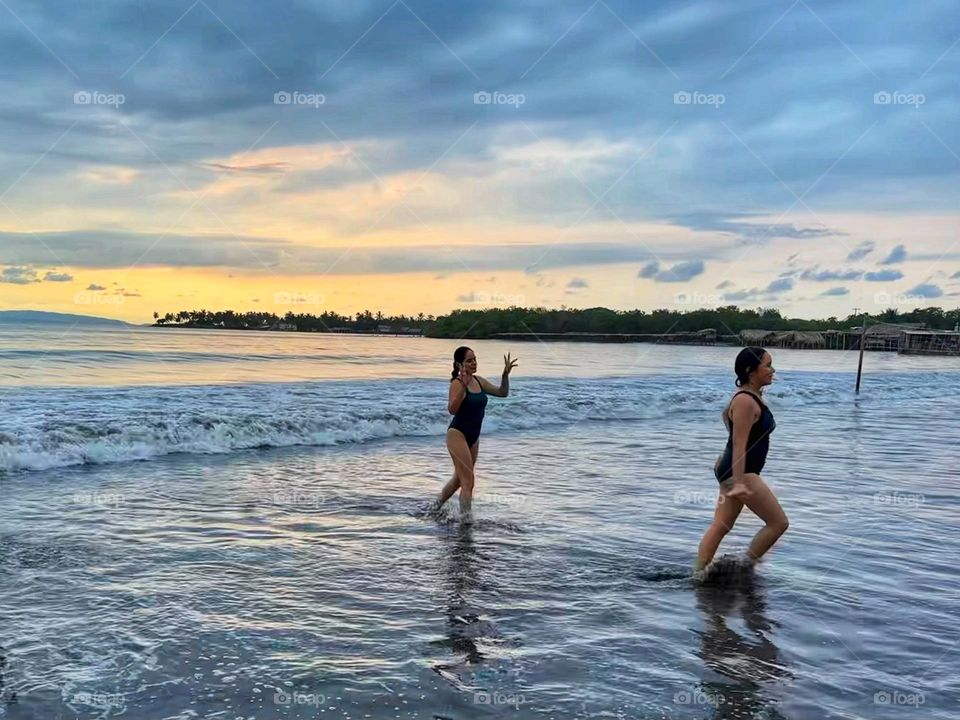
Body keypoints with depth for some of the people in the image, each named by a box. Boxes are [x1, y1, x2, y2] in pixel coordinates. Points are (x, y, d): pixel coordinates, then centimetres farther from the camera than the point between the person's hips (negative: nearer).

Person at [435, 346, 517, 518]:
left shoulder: (479, 381, 6)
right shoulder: (457, 383, -16)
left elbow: (502, 392, 12)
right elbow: (452, 409, -31)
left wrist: (505, 375, -4)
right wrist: (463, 386, -40)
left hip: (473, 437, 8)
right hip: (457, 434, -8)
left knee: (458, 479, 20)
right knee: (468, 482, -12)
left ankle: (436, 508, 39)